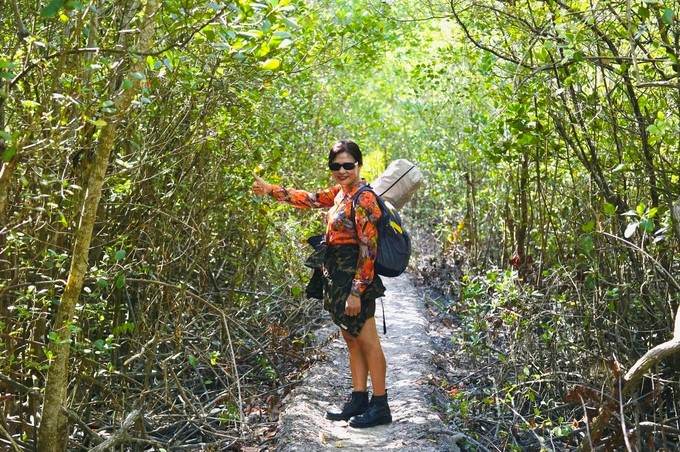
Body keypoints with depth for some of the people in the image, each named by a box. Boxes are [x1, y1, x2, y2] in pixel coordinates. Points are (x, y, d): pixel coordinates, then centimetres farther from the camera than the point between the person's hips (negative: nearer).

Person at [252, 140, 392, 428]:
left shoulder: (363, 200, -15)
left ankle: (380, 407, 6)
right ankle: (359, 399, 21)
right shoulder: (340, 193, 11)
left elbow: (368, 250, -19)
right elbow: (308, 199, 23)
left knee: (368, 342, -2)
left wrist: (357, 291, -21)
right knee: (351, 341, 13)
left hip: (355, 276, -9)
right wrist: (270, 190, 23)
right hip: (337, 277, 9)